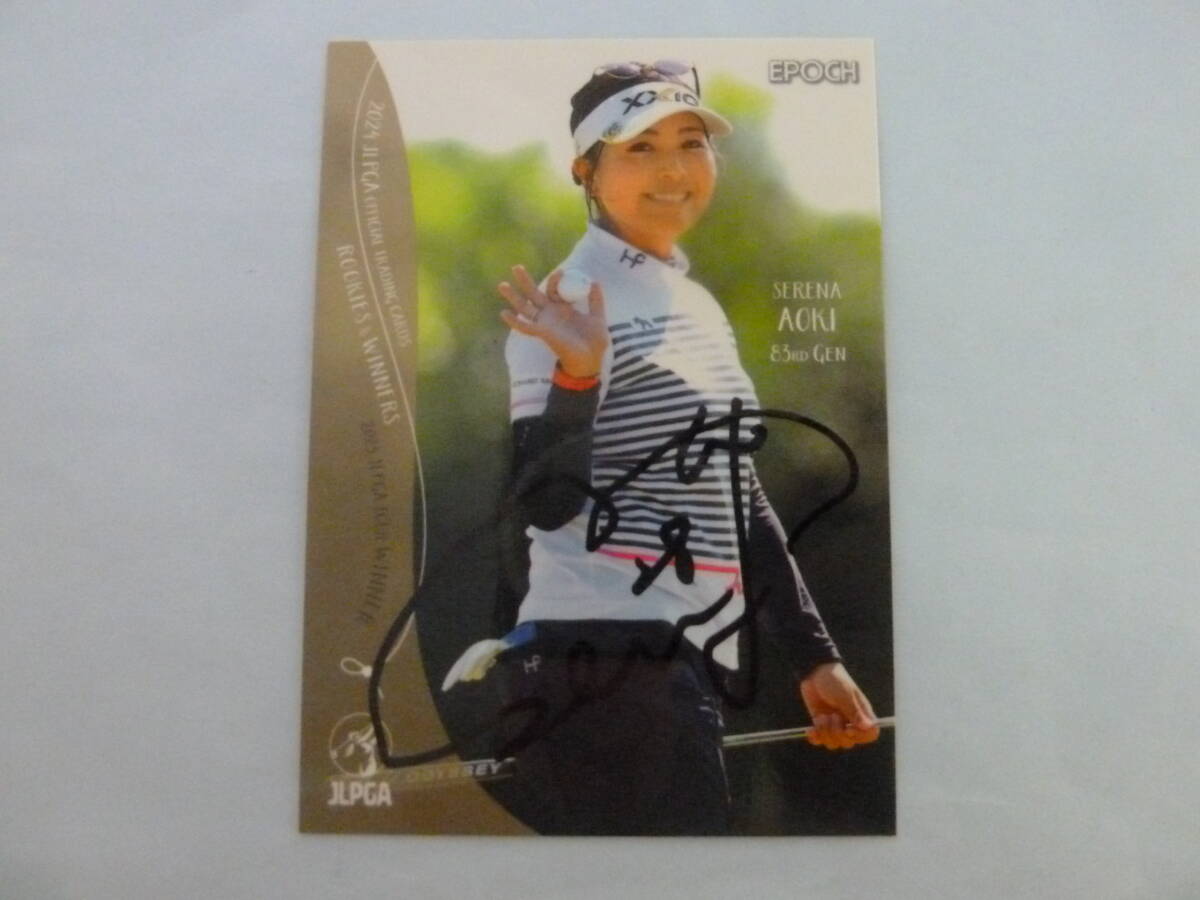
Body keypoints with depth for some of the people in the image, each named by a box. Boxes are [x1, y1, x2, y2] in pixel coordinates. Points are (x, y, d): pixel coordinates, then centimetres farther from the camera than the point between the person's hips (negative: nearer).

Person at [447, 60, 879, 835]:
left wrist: (812, 653, 14)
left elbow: (736, 493, 15)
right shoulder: (574, 303, -11)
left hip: (687, 660, 8)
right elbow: (546, 502, -17)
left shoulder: (699, 304, 13)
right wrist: (577, 375, -33)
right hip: (608, 659, -8)